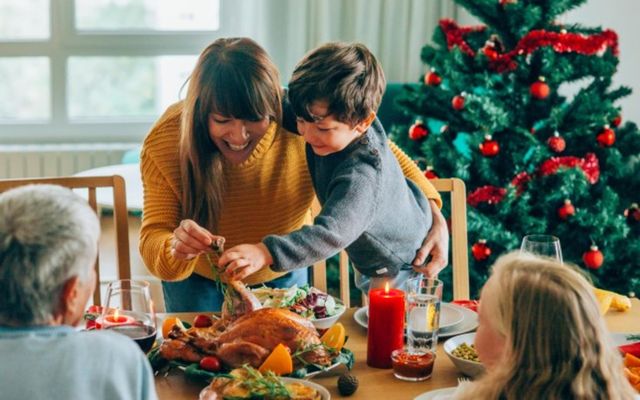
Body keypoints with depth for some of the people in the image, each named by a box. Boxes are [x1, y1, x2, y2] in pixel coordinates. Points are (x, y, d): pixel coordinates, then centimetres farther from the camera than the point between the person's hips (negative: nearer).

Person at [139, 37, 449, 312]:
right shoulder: (165, 142, -32)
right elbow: (153, 239, -31)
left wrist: (433, 216, -29)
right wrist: (176, 249, -56)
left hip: (282, 276, 1)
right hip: (197, 278, -1)